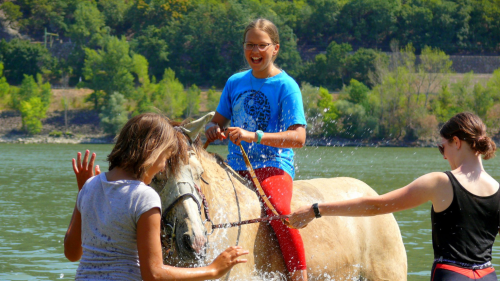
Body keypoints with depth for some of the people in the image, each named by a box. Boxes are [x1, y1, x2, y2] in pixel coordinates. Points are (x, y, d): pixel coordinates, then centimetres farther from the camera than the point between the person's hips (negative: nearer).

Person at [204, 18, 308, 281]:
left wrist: (255, 136, -26)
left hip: (273, 165, -6)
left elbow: (298, 137, -14)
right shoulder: (235, 82, 12)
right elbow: (218, 121, 19)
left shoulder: (286, 86, -4)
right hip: (235, 167, 6)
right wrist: (213, 129, -7)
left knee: (278, 210, -34)